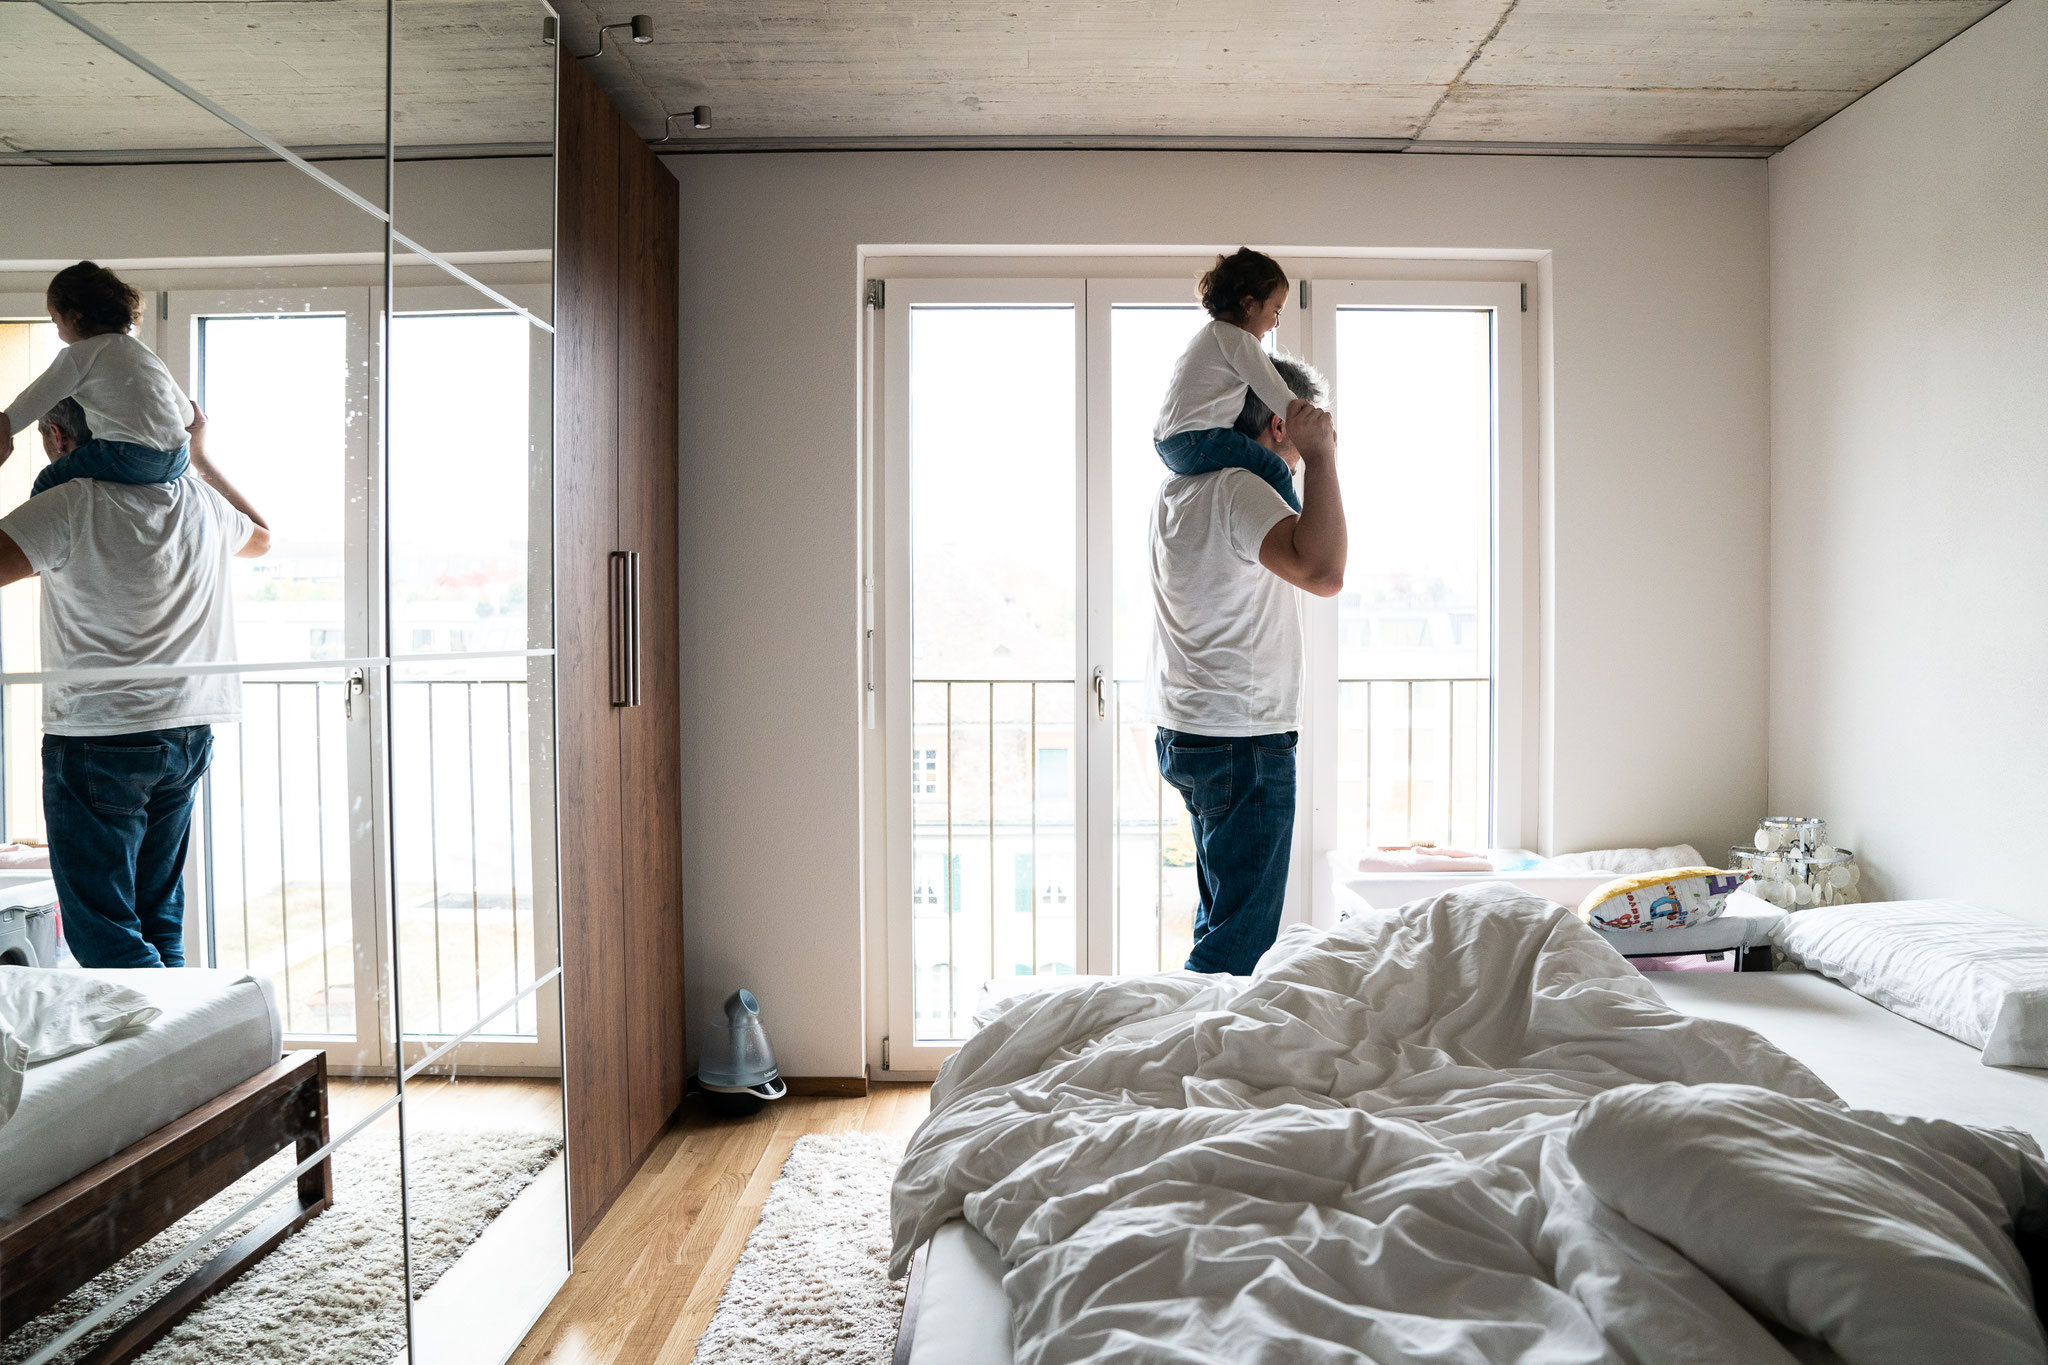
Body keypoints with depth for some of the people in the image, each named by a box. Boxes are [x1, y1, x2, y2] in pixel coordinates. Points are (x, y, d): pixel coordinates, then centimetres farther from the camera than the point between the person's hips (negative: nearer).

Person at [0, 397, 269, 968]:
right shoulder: (198, 498, 8)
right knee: (159, 927, 15)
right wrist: (200, 454, 33)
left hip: (99, 736, -6)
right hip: (189, 732, 7)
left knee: (104, 935, -2)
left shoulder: (71, 504, -11)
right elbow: (261, 537, 28)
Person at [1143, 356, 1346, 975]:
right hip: (1243, 742, -10)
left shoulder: (1177, 489, 12)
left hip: (1184, 734, 10)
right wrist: (1320, 457, -21)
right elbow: (1324, 572, -32)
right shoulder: (1241, 489, -16)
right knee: (1242, 936, -5)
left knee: (1219, 917, 18)